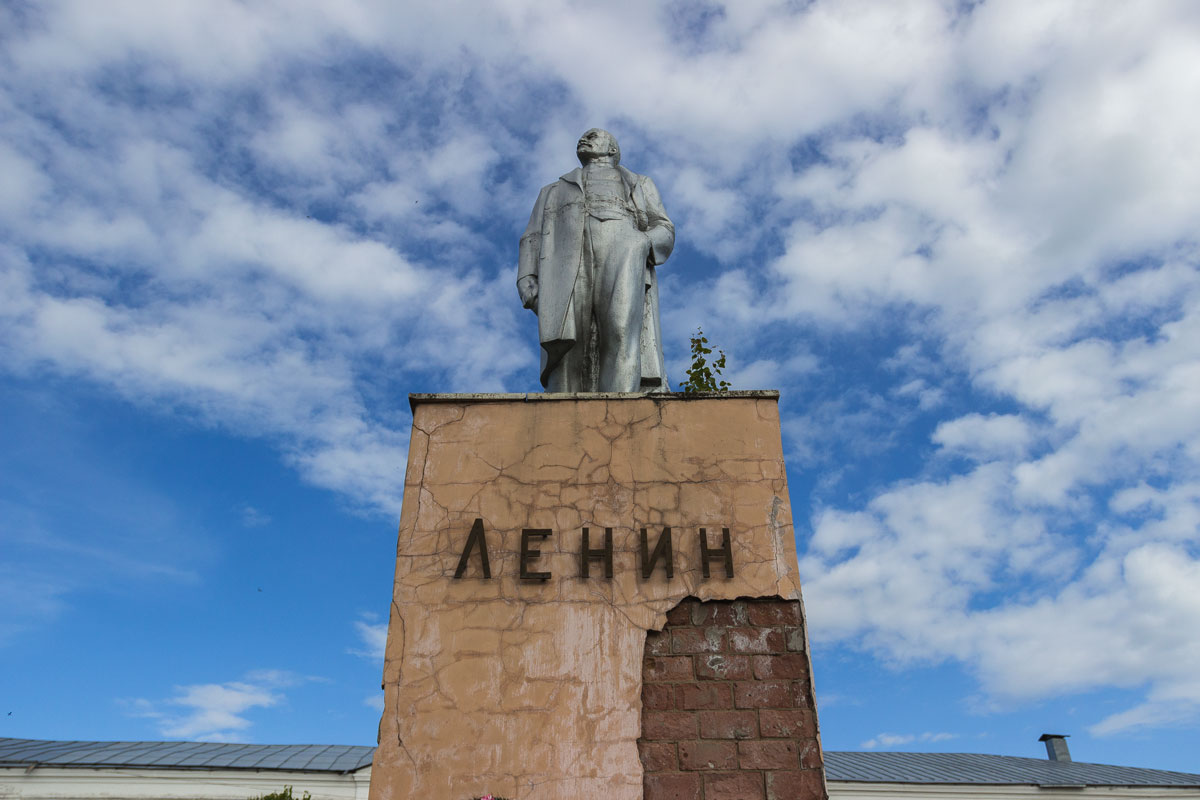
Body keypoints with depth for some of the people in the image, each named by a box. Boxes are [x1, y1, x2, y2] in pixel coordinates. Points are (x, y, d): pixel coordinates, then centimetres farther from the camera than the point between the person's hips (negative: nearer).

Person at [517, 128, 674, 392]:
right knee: (567, 355, -23)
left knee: (622, 336, -30)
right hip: (567, 265, 1)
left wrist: (644, 243, -6)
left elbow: (664, 232, 20)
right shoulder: (553, 192, 39)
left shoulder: (640, 185, 37)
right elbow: (532, 241, 24)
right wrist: (526, 281, 2)